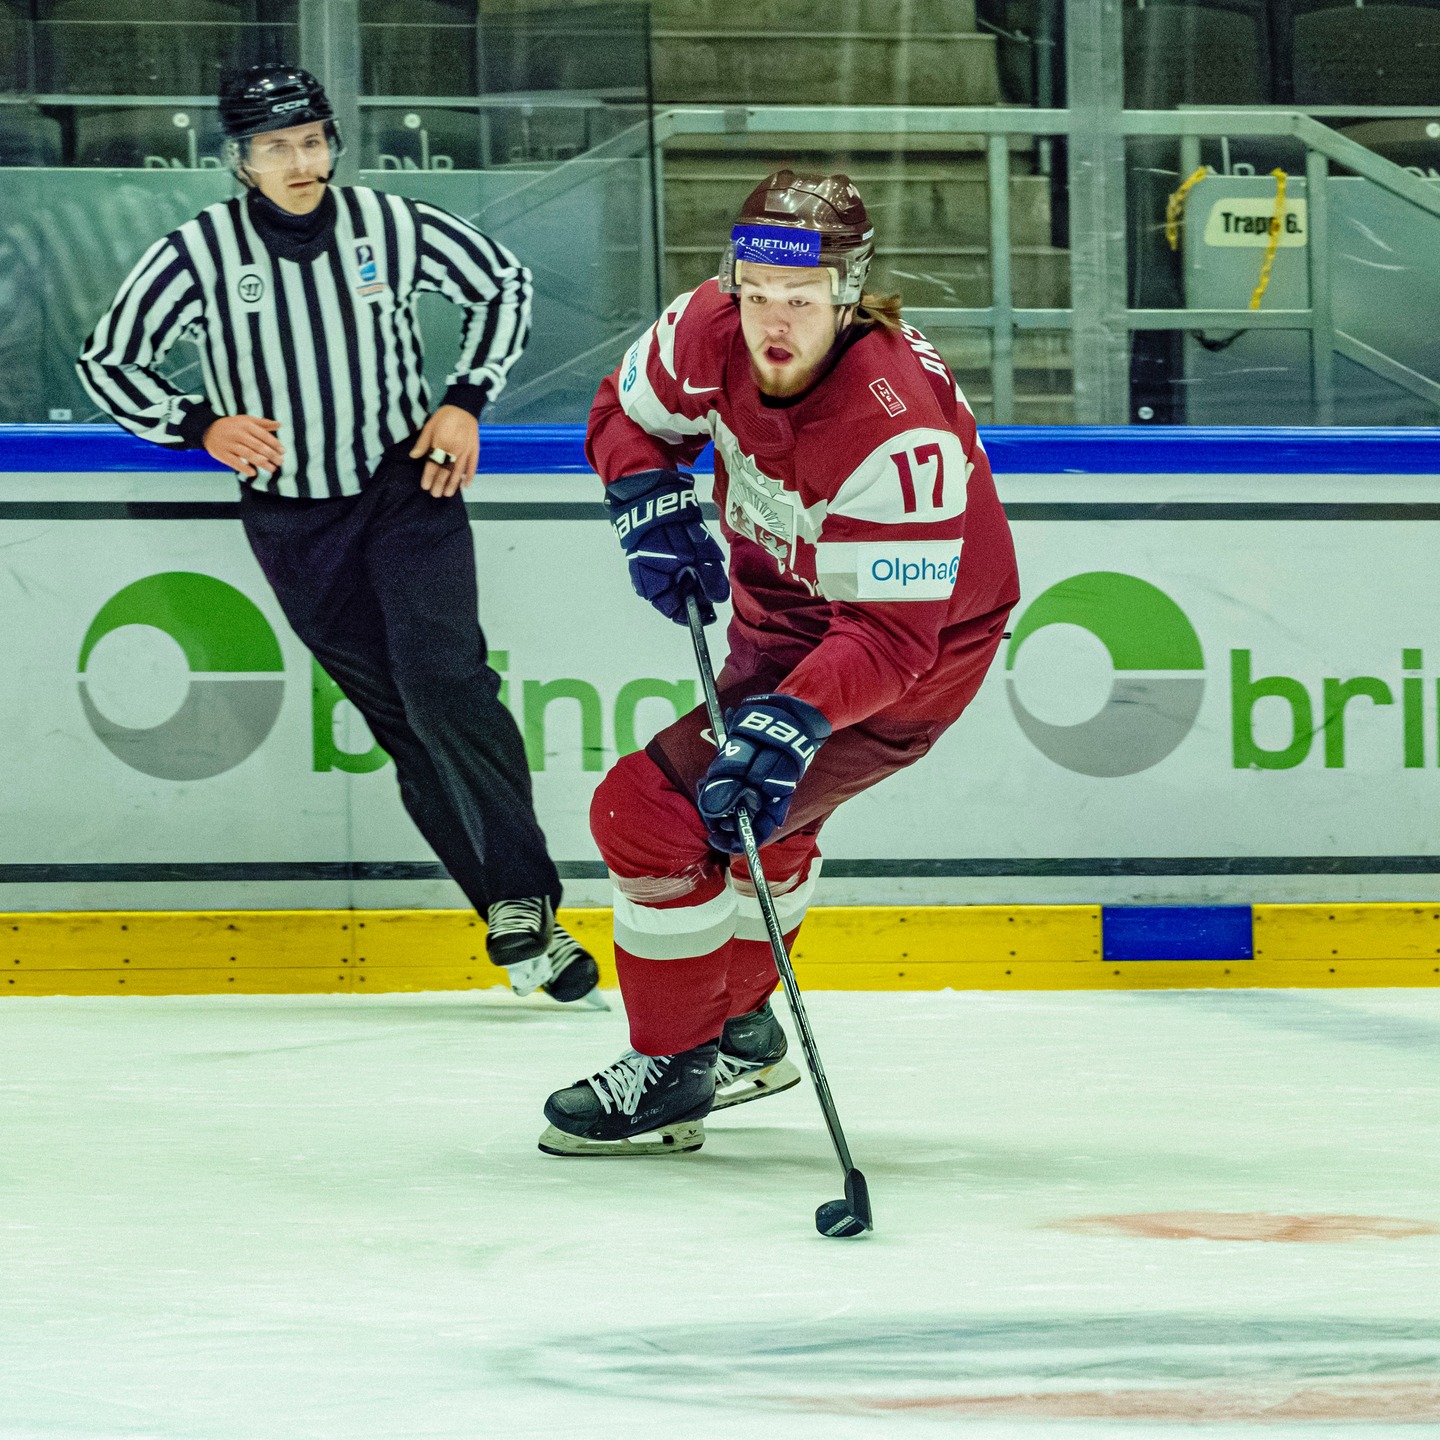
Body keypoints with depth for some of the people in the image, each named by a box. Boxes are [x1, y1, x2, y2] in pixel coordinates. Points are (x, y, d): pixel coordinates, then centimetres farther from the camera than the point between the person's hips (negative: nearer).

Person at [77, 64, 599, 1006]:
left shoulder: (393, 227, -5)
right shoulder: (201, 253, -7)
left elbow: (504, 283, 10)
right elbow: (108, 361, 0)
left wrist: (466, 401, 1)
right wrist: (201, 426, -13)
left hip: (408, 486, -1)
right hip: (294, 520, 1)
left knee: (443, 686, -20)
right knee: (405, 725, 0)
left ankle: (520, 899, -12)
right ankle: (524, 926, 3)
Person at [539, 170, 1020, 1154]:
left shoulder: (898, 433, -38)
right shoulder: (710, 333, -19)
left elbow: (889, 636, -37)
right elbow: (630, 413, 4)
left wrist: (792, 720, -48)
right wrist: (652, 502, -14)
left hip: (916, 647, -8)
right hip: (783, 609, 8)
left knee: (654, 812, -16)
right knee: (755, 807, 29)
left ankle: (673, 1072, 1)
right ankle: (741, 1031, 53)